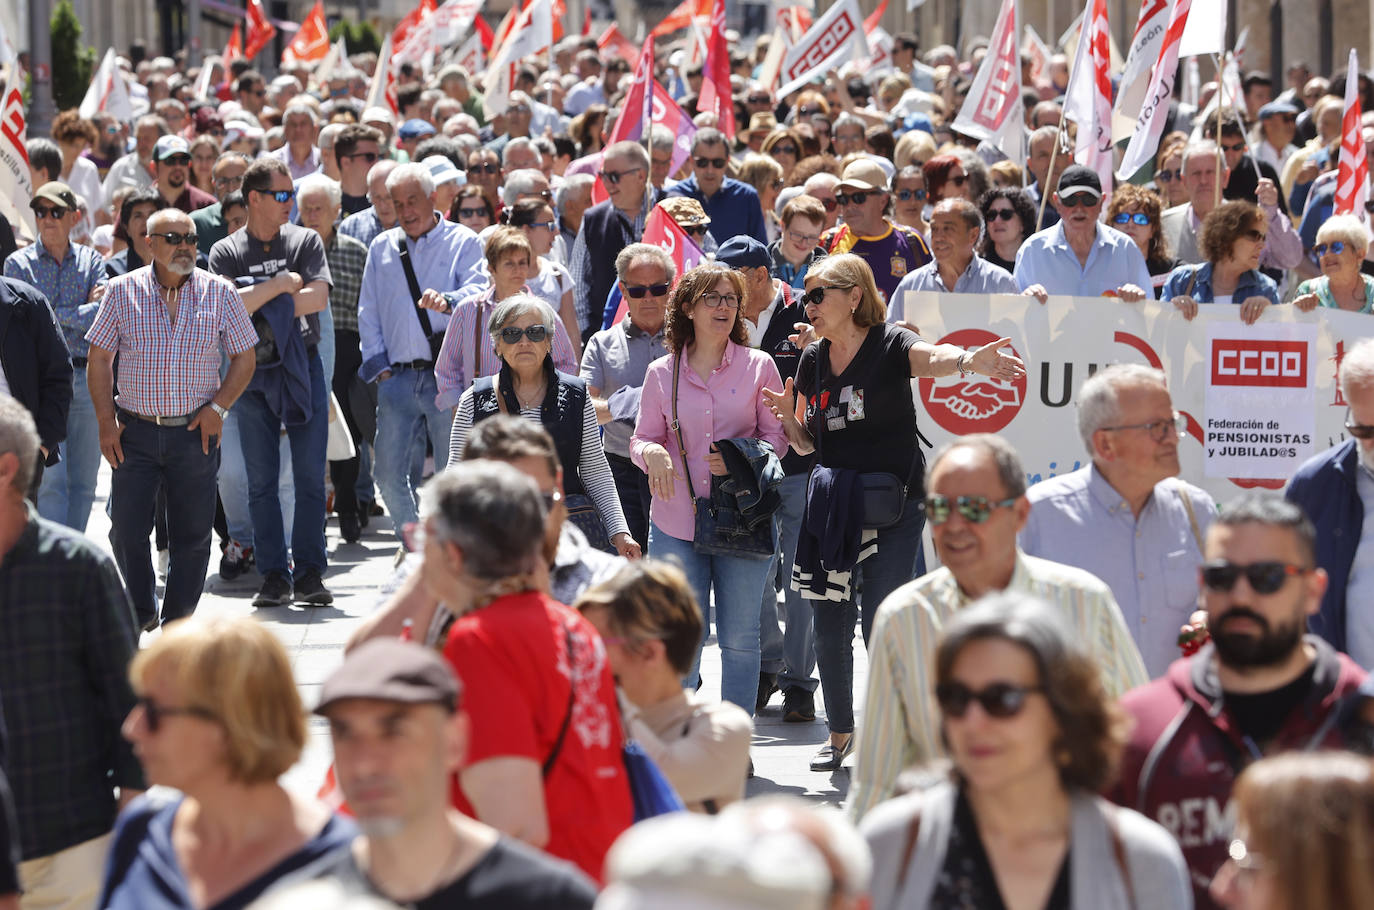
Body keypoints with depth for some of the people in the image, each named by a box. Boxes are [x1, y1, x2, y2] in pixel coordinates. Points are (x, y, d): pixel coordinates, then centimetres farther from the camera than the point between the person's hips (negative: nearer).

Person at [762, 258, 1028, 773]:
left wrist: (966, 361, -56)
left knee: (880, 625, -6)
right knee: (830, 629, 9)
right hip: (832, 506, 5)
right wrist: (788, 417, -7)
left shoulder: (890, 345, -9)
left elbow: (932, 357, -33)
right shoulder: (813, 359, 8)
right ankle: (840, 732, 27)